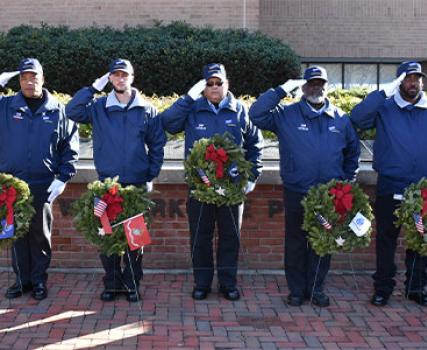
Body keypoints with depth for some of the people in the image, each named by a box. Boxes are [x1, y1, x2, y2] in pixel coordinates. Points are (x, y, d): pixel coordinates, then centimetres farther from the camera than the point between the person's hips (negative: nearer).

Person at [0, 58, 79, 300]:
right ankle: (22, 279, 20)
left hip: (44, 185, -1)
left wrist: (63, 178, -5)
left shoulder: (58, 111, 4)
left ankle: (39, 280, 18)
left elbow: (70, 149, 5)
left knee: (41, 234, 7)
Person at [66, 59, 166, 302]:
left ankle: (132, 283, 16)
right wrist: (93, 88, -7)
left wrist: (152, 175, 2)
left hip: (138, 184, 0)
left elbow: (157, 145, 8)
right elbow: (72, 111, -9)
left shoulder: (147, 110, 5)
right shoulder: (98, 107, 6)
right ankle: (112, 282, 16)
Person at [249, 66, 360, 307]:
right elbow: (256, 114, -13)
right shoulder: (286, 115, -1)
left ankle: (317, 289, 24)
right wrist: (282, 90, -14)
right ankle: (297, 290, 21)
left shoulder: (341, 119, 7)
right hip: (296, 194, -2)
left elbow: (353, 152, 18)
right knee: (296, 243, 8)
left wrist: (347, 180, 10)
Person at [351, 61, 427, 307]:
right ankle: (383, 288, 18)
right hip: (390, 189, -2)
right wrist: (385, 92, -19)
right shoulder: (385, 108, -1)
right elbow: (357, 118, -18)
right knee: (386, 240, 7)